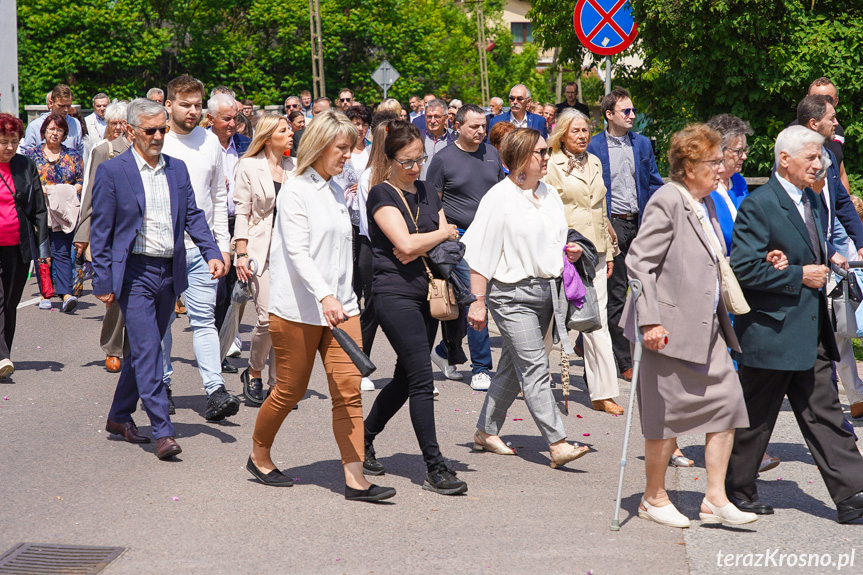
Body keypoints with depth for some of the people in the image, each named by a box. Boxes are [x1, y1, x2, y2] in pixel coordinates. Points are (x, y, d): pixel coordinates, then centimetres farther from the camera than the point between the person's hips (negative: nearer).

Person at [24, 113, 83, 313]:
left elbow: (82, 181, 9)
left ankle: (66, 295, -20)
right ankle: (46, 294, 10)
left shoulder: (73, 155, 11)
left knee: (62, 251, -11)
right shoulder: (32, 154, 8)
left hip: (65, 211, -1)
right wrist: (39, 189, -13)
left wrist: (70, 190, -10)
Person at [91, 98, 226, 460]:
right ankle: (162, 431, -11)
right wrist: (103, 283, -8)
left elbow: (193, 215, 11)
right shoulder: (112, 172, -6)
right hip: (134, 273, -6)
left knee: (144, 349, 14)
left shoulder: (177, 169, 10)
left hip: (170, 273, 6)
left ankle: (119, 417, 29)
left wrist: (212, 253, -5)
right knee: (147, 350, -11)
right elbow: (101, 231, -5)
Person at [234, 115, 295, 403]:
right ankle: (253, 373, 11)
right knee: (268, 318, -12)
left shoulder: (295, 167, 12)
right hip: (261, 250, -4)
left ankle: (277, 382, 10)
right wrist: (241, 254, -9)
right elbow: (242, 212, -2)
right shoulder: (249, 167, 0)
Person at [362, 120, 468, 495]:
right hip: (395, 295, -7)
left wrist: (420, 249, -7)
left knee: (406, 379, 12)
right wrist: (442, 233, -1)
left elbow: (449, 245, 13)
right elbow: (405, 244, -17)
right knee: (422, 378, -12)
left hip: (426, 294, 8)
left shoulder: (428, 194, 15)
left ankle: (364, 440, 30)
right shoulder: (382, 195, -6)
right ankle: (435, 469, -10)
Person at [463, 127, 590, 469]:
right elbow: (480, 253, -11)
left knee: (514, 365, 14)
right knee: (534, 367, -11)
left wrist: (569, 252, 3)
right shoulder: (499, 197, -10)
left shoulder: (549, 195, 13)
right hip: (511, 293, -8)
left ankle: (487, 431, 26)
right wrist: (478, 301, -13)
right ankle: (557, 444, -15)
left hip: (545, 288, 8)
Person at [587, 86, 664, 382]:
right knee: (616, 294, -1)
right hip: (613, 225, -4)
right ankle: (624, 362, 5)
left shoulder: (642, 144, 10)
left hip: (640, 224, 4)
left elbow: (655, 184, 13)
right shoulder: (594, 147, -2)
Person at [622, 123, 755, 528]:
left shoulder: (706, 204, 14)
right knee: (668, 414, 1)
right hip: (671, 327, -8)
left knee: (727, 402, 3)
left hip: (707, 326, 8)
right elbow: (638, 262, -18)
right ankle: (654, 498, 18)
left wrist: (758, 261, 10)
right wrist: (650, 320, -22)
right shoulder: (668, 200, -13)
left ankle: (715, 498, 11)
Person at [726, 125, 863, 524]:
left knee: (824, 414, 6)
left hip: (810, 334, 8)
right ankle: (737, 490, 20)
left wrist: (823, 267, 3)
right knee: (755, 418, 5)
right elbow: (744, 268, -21)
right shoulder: (759, 206, -14)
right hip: (771, 333, -8)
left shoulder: (811, 200, 13)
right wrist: (800, 276, -18)